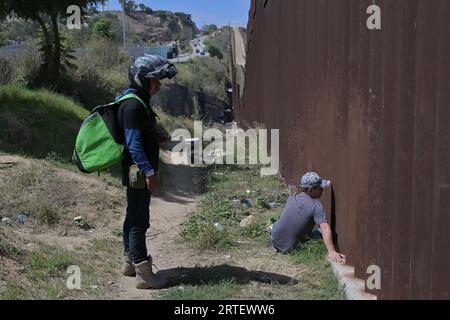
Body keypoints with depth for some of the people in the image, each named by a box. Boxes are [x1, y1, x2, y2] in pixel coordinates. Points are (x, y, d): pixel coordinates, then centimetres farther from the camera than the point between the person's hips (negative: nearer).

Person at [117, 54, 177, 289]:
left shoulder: (139, 101, 14)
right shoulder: (133, 104, -18)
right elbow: (133, 144, -23)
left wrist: (157, 135, 9)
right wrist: (149, 172, -24)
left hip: (138, 171, 11)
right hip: (138, 171, -11)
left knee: (134, 217, 18)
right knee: (139, 221, -6)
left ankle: (130, 262, 31)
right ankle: (143, 273, -1)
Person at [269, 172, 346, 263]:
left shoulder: (292, 198, 0)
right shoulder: (316, 205, -19)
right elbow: (325, 228, -31)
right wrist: (332, 252, -39)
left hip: (274, 239, 6)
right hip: (288, 248, -6)